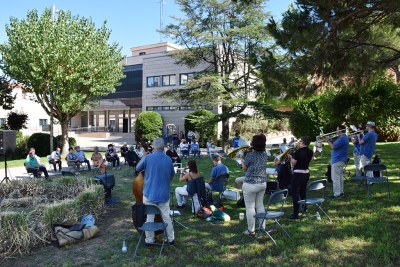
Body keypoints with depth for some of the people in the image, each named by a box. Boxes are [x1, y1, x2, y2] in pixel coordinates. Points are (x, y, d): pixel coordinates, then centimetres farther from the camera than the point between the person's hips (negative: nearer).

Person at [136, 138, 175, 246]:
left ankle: (149, 240, 18)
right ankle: (171, 239, 21)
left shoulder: (148, 158, -11)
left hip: (149, 193, -2)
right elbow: (172, 176, 10)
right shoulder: (168, 159, -3)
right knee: (166, 217, 13)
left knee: (149, 217, 8)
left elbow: (137, 168, 6)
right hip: (164, 194, 2)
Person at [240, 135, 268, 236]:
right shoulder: (265, 155, 1)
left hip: (250, 185, -6)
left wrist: (241, 159, 12)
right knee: (260, 205, 17)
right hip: (262, 183, 6)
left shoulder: (250, 155, -18)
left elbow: (244, 169, -3)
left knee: (250, 207, 5)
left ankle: (251, 230, 13)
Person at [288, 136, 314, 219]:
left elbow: (293, 163, -12)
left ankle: (295, 214, -1)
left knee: (295, 194, -1)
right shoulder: (310, 152, 3)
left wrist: (290, 157, 6)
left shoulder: (298, 152, -18)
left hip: (298, 174, -7)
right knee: (303, 193, 20)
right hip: (306, 173, 7)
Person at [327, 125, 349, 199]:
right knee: (340, 176, 17)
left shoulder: (342, 138, -20)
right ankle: (341, 192, 25)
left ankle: (337, 194, -5)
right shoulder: (344, 137, 15)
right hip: (341, 160, 11)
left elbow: (333, 147, -23)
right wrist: (331, 141, 7)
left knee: (335, 177, -7)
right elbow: (336, 146, 17)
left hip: (337, 160, -11)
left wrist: (328, 141, -10)